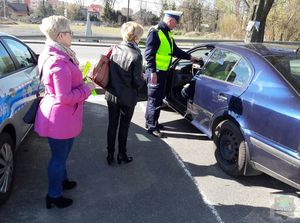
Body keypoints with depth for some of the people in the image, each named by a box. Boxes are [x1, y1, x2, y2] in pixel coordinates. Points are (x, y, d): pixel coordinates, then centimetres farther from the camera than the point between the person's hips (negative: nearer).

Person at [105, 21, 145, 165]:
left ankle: (110, 154, 27)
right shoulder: (136, 55, -18)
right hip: (128, 98, -4)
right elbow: (137, 81, -15)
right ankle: (121, 155, 26)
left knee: (112, 125, 16)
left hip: (111, 95, 4)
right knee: (124, 127, 12)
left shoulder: (115, 50, -3)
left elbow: (108, 72, 4)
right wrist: (143, 80, 5)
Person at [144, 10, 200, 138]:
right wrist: (153, 72, -24)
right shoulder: (155, 32, -14)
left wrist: (190, 57, 23)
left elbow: (175, 51, 23)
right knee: (154, 99, -4)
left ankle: (151, 122, 29)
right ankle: (151, 127, 6)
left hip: (163, 71, 9)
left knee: (159, 98, 16)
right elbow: (149, 54, -20)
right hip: (155, 72, -9)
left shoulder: (167, 33, 14)